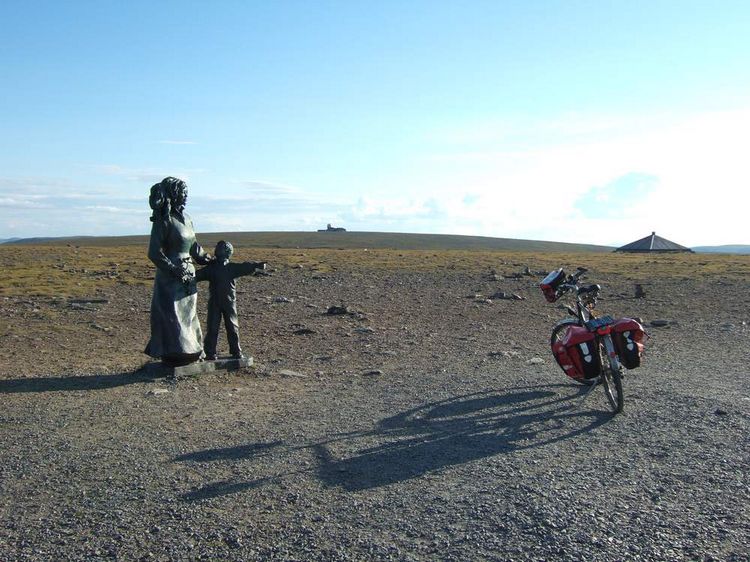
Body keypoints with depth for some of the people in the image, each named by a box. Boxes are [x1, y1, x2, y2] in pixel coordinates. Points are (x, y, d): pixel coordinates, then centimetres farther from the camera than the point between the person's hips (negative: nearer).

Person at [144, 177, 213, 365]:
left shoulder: (186, 219, 9)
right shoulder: (162, 221, -13)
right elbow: (154, 253, -16)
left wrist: (209, 260, 21)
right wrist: (175, 271, -18)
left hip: (188, 274, 8)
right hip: (170, 278, -8)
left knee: (188, 314, 13)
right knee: (171, 315, 0)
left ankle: (190, 350, 22)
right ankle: (174, 354, 8)